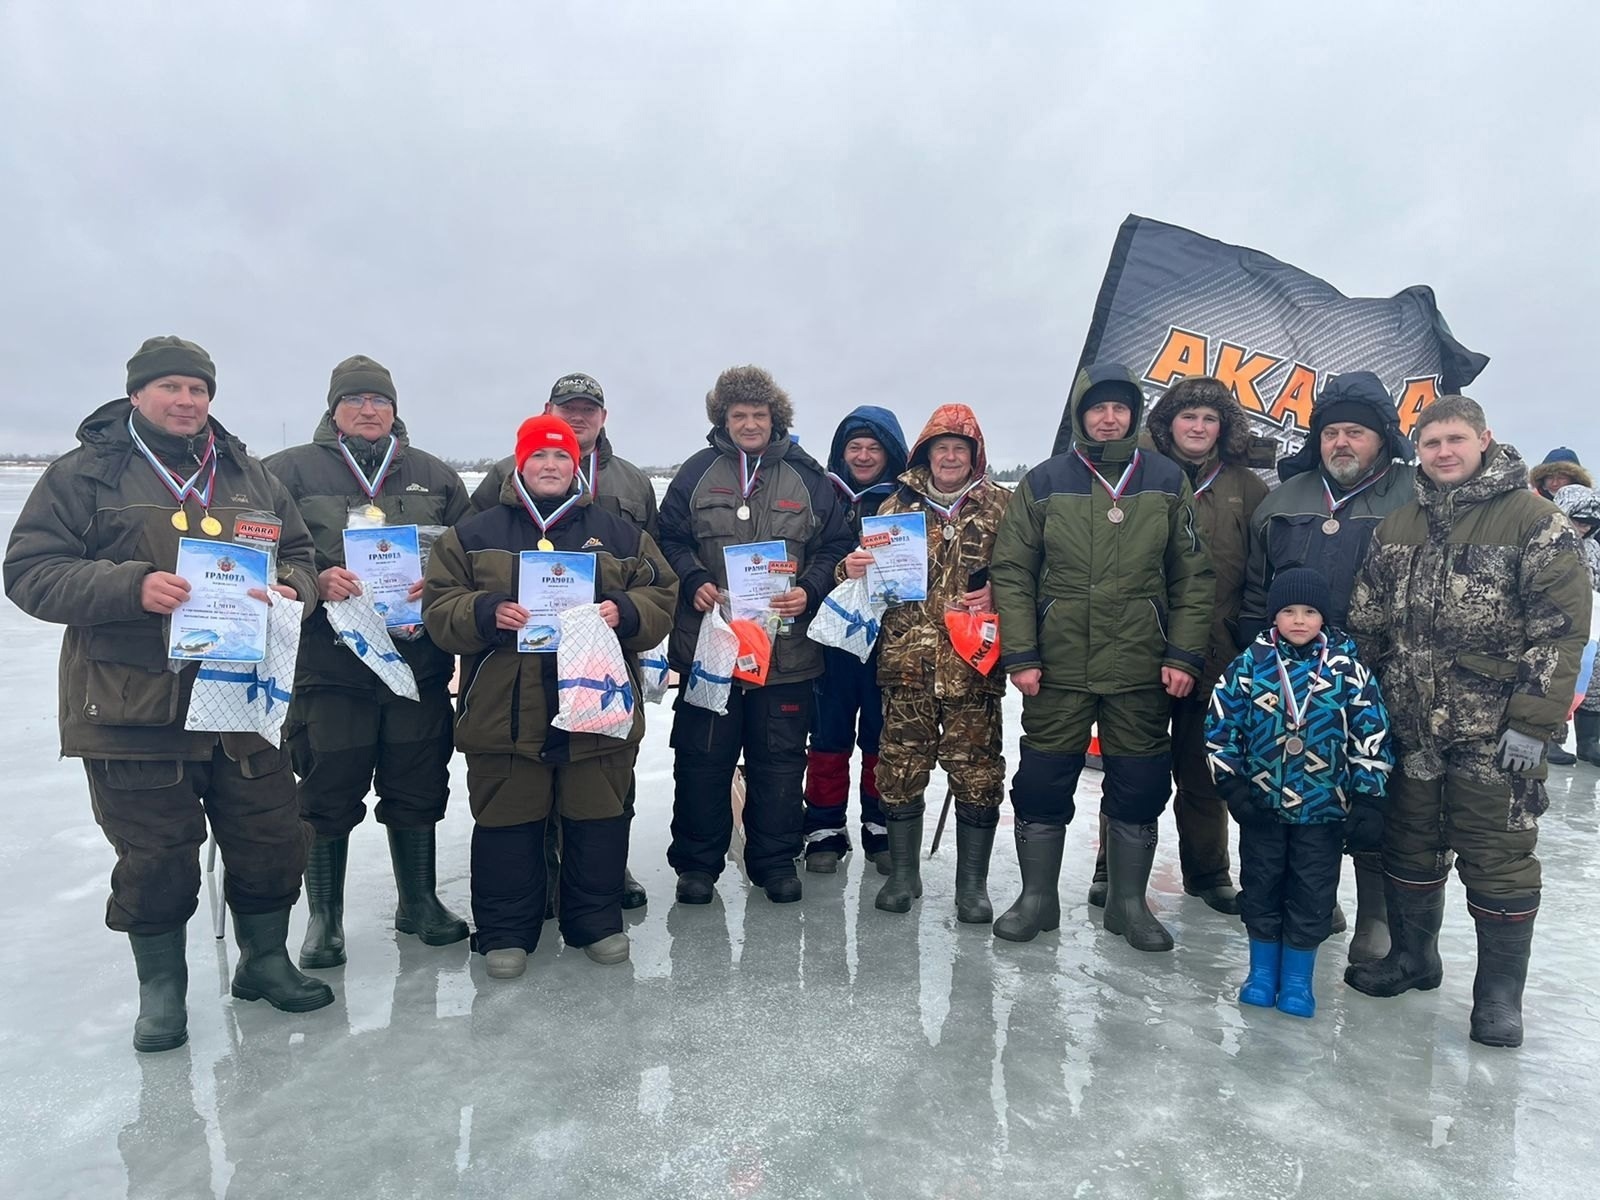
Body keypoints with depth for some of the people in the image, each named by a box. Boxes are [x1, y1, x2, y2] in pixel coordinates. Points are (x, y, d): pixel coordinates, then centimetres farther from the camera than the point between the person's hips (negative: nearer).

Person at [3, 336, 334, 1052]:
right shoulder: (84, 475, 0)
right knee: (156, 856, 7)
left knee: (272, 839, 10)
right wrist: (133, 588, -23)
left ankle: (264, 960, 32)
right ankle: (161, 988, 29)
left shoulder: (251, 478, 12)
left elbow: (299, 555, 18)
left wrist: (292, 589, -5)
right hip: (132, 709, -3)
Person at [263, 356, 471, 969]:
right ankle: (323, 919, 23)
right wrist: (318, 581, -18)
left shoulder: (434, 476, 11)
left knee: (418, 790, 12)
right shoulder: (291, 471, 4)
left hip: (420, 660, 3)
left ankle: (418, 902, 30)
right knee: (329, 796, 6)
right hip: (329, 661, -2)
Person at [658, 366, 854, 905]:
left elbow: (835, 548, 6)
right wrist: (693, 581, -13)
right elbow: (669, 540, 6)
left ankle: (775, 859, 25)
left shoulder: (807, 476, 6)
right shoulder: (697, 472, 5)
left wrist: (809, 591, -11)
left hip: (786, 645, 1)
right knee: (702, 757, 7)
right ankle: (697, 861, 23)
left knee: (780, 758, 9)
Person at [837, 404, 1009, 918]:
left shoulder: (1001, 506, 6)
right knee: (901, 766, 7)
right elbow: (874, 573, 16)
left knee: (976, 771, 3)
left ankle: (972, 882, 18)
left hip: (972, 661, -1)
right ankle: (902, 873, 24)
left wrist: (997, 594, -14)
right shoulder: (897, 504, 10)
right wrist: (852, 568, -5)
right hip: (906, 659, 2)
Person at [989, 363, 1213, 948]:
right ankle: (1037, 896, 25)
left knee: (1139, 788, 10)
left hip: (1142, 671, 1)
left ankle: (1129, 902, 28)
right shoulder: (1043, 483, 0)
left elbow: (1194, 577, 4)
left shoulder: (1167, 481, 3)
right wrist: (1020, 654, -7)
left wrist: (1183, 655, -3)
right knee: (1042, 783, 6)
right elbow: (1011, 574, -1)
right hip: (1057, 669, -1)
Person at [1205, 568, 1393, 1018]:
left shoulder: (1347, 669, -6)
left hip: (1324, 807, -1)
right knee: (1261, 887, 12)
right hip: (1261, 803, 1)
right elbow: (1220, 724, -2)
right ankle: (1262, 971, 29)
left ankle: (1297, 979, 25)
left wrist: (1368, 800, -7)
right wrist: (1232, 784, -7)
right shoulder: (1251, 663, -5)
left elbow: (1372, 735, -3)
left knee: (1313, 895, 8)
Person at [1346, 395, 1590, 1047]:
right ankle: (1413, 955, 35)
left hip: (1495, 731, -5)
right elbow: (1367, 621, 11)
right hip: (1408, 725, 5)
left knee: (1497, 857, 4)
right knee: (1409, 842, 16)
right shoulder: (1398, 525, 9)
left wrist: (1531, 723, -14)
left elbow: (1562, 627, -11)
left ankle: (1500, 992, 21)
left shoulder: (1535, 520, -7)